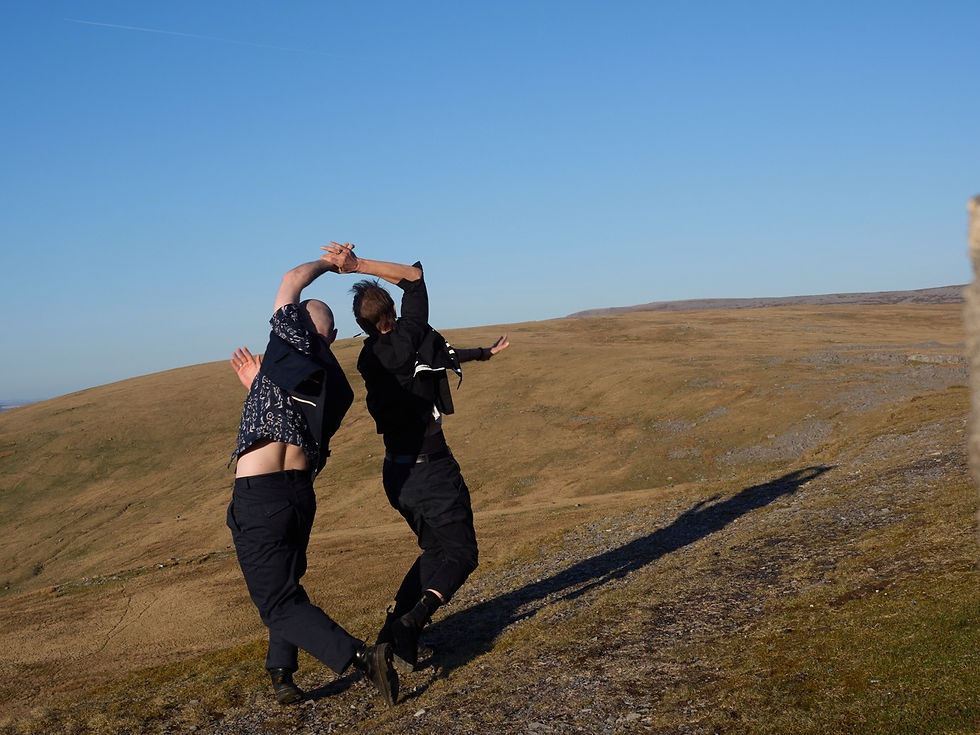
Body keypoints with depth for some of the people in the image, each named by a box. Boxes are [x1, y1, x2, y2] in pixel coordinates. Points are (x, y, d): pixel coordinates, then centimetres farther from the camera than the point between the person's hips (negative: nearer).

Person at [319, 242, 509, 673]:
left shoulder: (369, 357, 7)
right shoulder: (406, 340, -16)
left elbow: (438, 355, 20)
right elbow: (414, 276, -8)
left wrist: (481, 353, 30)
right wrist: (358, 265, -13)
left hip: (396, 472, 8)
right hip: (431, 470, -8)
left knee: (436, 549, 22)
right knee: (460, 553, 3)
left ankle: (396, 631, 10)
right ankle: (412, 621, -20)